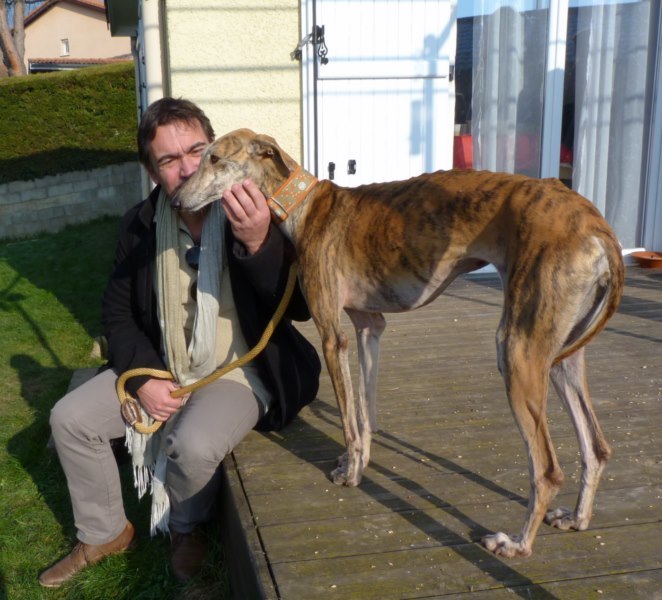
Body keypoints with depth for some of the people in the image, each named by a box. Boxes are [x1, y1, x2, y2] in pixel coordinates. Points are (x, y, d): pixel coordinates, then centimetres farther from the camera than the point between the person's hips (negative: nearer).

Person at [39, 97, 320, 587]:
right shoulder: (141, 225, -4)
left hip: (242, 370, -5)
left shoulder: (259, 215, -18)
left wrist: (259, 243, -44)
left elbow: (300, 307, -27)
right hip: (163, 368, 5)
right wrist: (143, 378, -11)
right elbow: (119, 313, 5)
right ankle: (104, 534, 20)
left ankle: (188, 527, 6)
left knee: (194, 445, -31)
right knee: (70, 418, -4)